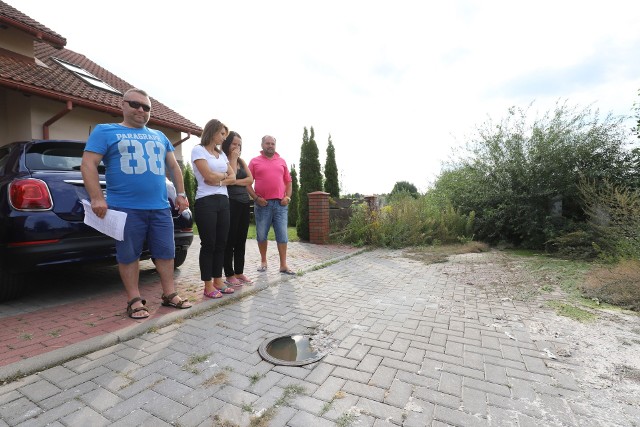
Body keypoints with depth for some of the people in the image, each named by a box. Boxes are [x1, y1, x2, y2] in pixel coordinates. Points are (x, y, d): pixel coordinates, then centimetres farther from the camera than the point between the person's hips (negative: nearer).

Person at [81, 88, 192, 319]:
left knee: (166, 252, 7)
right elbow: (88, 165, -2)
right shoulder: (105, 131, 7)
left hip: (160, 208, 4)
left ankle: (169, 295, 19)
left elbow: (174, 166, 22)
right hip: (125, 208, -3)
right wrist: (97, 198, -13)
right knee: (129, 255, 5)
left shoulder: (159, 136, 19)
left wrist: (181, 193, 13)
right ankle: (135, 301, 17)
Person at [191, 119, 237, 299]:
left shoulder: (222, 154, 18)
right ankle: (208, 285, 7)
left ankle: (218, 281, 17)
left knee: (221, 243, 7)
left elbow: (233, 178, 10)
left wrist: (218, 181, -4)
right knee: (208, 244, -3)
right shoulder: (198, 150, -1)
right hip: (206, 202, -6)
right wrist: (225, 175, 4)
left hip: (223, 201, 6)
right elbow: (209, 176, -11)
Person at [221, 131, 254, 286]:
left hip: (244, 202, 6)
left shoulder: (241, 161, 17)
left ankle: (239, 272, 18)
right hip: (230, 203, -6)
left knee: (241, 240, 9)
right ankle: (229, 275, 6)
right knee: (230, 239, -2)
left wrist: (235, 182, -8)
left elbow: (250, 179, 5)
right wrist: (233, 159, -7)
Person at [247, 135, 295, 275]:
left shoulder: (282, 161, 15)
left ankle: (283, 265, 7)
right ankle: (263, 261, 23)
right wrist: (256, 198, -10)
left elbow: (288, 181, 15)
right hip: (262, 203, -1)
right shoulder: (254, 161, 7)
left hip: (281, 204, 2)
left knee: (282, 235, 0)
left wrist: (288, 197, 1)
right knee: (261, 235, 6)